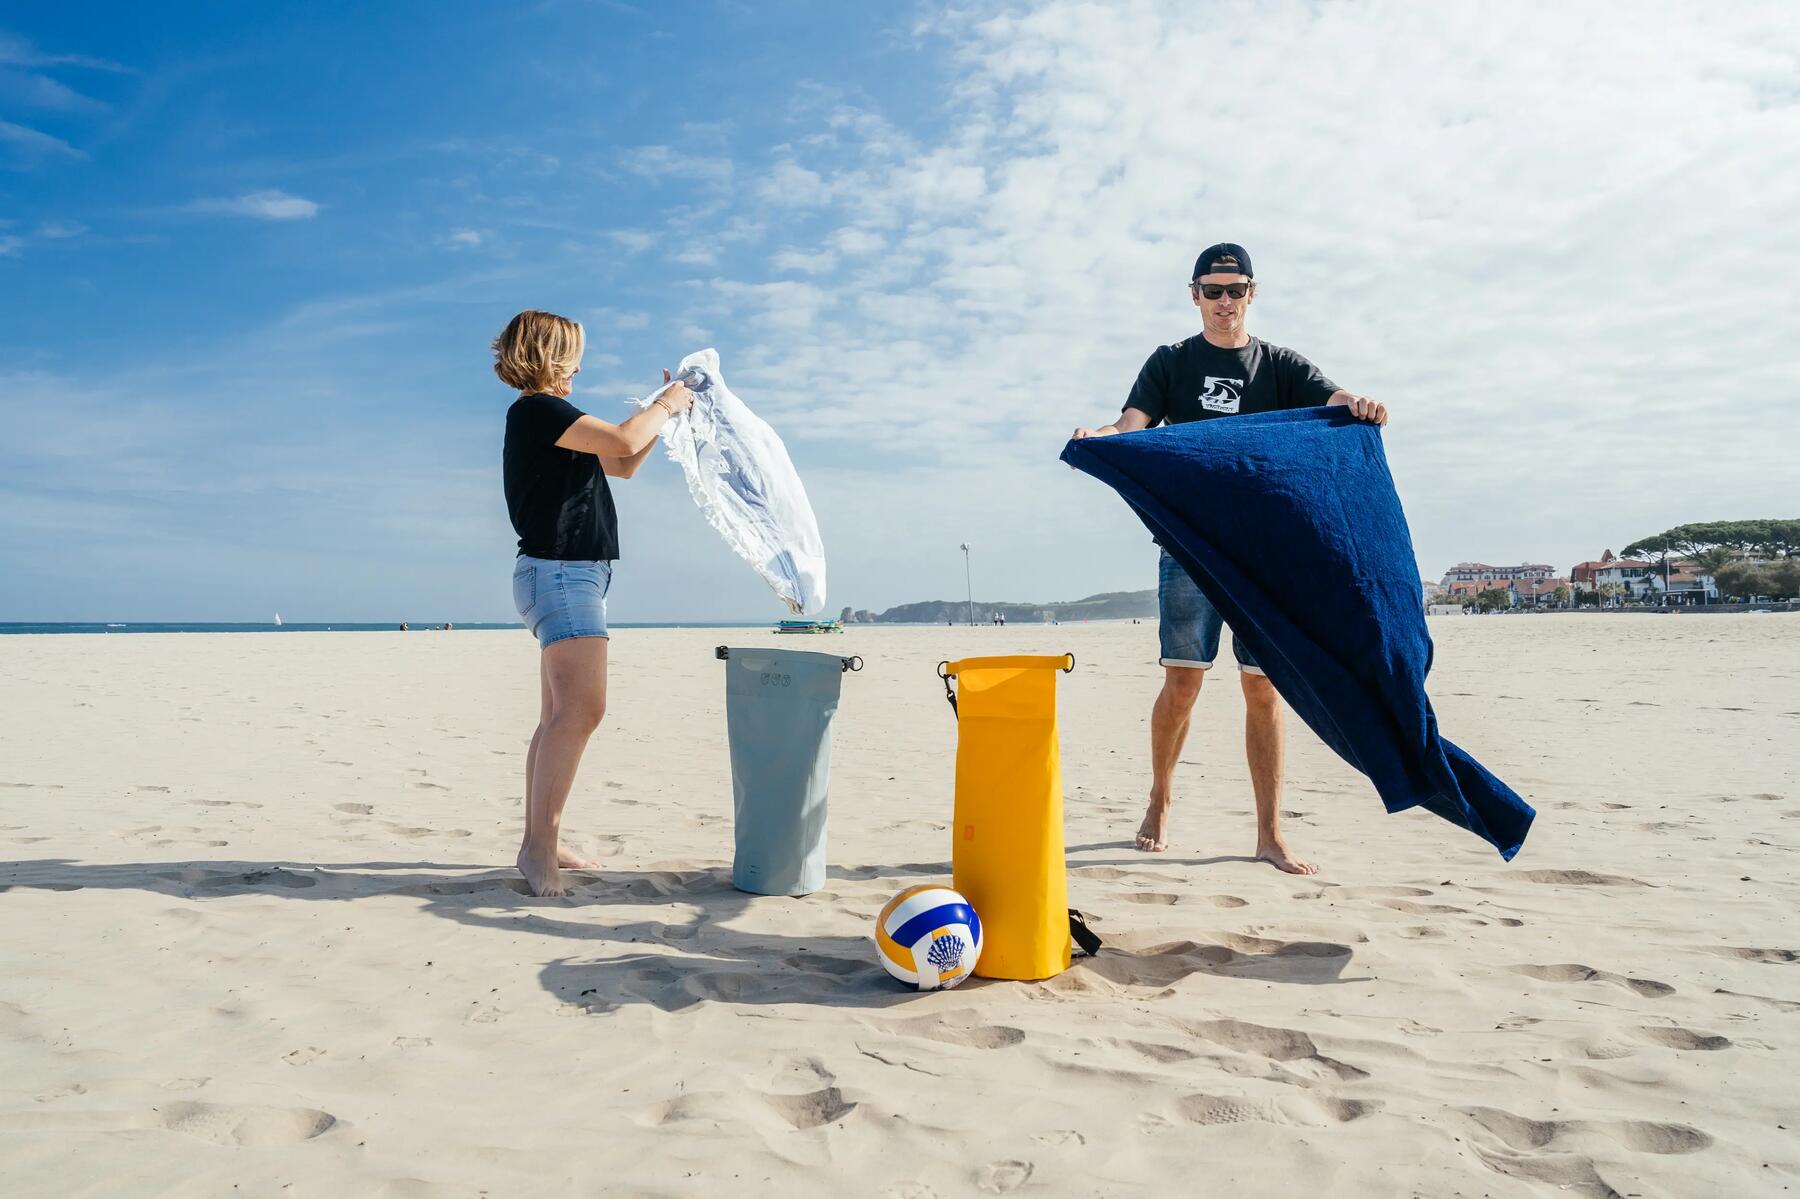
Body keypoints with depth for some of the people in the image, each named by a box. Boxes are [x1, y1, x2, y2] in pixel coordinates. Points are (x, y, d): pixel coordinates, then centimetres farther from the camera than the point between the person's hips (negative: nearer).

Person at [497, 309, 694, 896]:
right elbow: (623, 441, -18)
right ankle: (541, 845, -19)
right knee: (582, 708, -21)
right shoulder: (535, 410, -10)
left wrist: (666, 409, 22)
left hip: (575, 577, 11)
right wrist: (664, 406, -1)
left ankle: (539, 842, 13)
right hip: (559, 571, -11)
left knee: (561, 716, 9)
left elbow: (622, 466, 26)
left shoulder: (548, 418, 22)